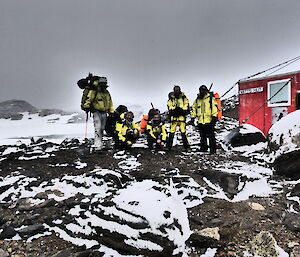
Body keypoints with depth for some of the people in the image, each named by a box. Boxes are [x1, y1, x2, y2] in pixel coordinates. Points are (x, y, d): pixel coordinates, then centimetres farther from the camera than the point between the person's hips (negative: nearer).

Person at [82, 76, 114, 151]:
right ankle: (97, 145, -15)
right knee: (98, 128, -15)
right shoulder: (93, 92, -9)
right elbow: (88, 99, -14)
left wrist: (111, 111, 18)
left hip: (104, 113, 7)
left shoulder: (107, 93, 13)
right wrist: (86, 107, -24)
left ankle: (100, 143, 22)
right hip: (97, 112, -7)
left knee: (102, 129, 12)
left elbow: (110, 103, 20)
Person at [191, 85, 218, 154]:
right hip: (200, 121, 5)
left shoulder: (211, 98, 0)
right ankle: (203, 147, 23)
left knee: (211, 136, -3)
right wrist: (193, 117, 14)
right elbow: (194, 108, 20)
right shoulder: (197, 100, 14)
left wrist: (214, 117, -13)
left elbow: (215, 107, -6)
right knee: (202, 136, 12)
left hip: (209, 121, -5)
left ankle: (213, 149, 5)